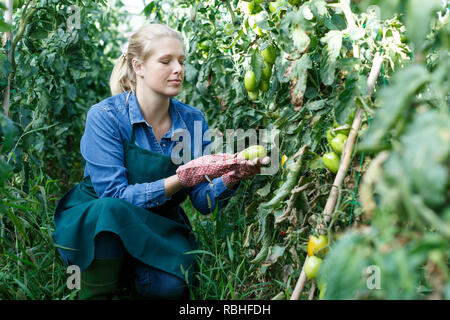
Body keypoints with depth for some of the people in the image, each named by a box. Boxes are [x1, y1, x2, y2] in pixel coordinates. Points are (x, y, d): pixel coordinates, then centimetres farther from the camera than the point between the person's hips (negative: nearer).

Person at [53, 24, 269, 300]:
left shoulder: (193, 120, -5)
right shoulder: (106, 116, -17)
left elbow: (203, 201, -7)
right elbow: (114, 196, -23)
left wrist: (231, 178, -28)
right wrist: (180, 179, -33)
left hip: (159, 228, 3)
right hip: (95, 223, -2)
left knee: (170, 285, -28)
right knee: (113, 212, -36)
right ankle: (96, 292, -13)